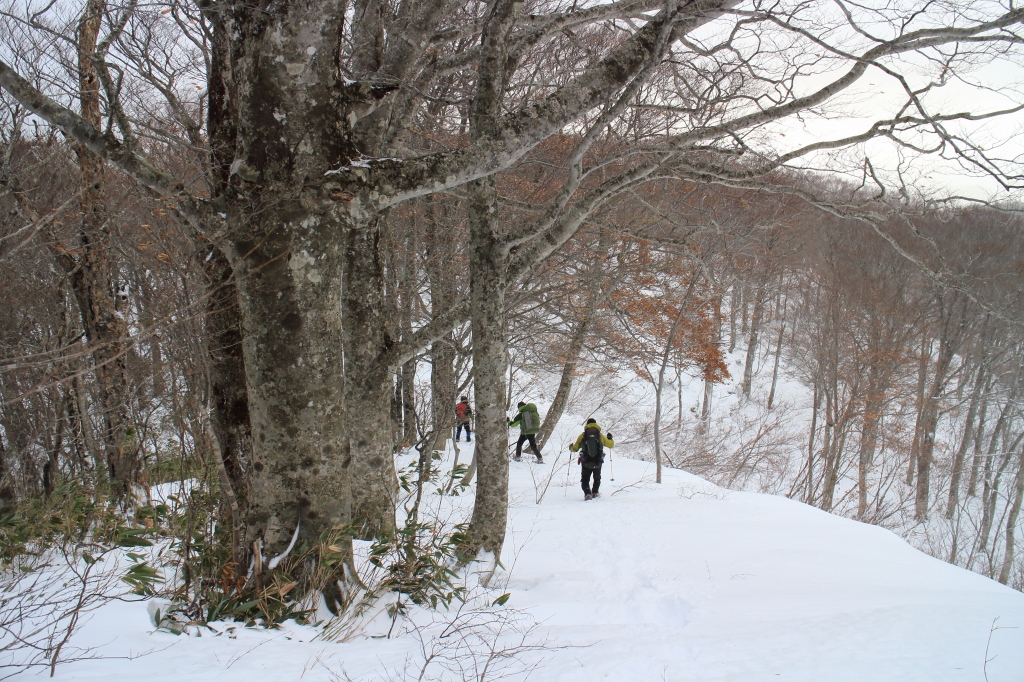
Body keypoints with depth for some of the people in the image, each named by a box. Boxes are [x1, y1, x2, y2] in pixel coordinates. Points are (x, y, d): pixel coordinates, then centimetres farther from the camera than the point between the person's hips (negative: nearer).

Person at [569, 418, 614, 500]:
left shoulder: (582, 436, -2)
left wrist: (571, 448, 27)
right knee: (597, 478, 26)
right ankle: (595, 492, 26)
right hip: (598, 462, 1)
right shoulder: (600, 435, 1)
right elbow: (611, 444, 12)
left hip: (586, 463, -1)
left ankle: (587, 493, -5)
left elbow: (575, 448, 4)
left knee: (585, 479, 13)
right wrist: (610, 438, 33)